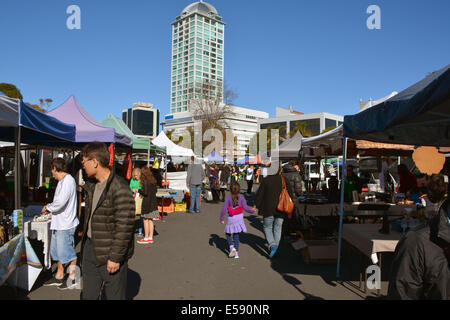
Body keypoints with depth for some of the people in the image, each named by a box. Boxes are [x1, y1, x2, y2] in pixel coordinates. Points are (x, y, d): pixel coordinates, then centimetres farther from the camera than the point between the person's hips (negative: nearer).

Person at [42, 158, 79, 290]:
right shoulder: (62, 181, 15)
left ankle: (72, 278, 14)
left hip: (66, 224, -10)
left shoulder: (68, 180, -18)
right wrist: (50, 209, 12)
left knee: (67, 252, 1)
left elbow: (60, 202, -25)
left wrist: (47, 207, -9)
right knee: (57, 250, 18)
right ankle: (59, 276, 32)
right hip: (58, 223, 10)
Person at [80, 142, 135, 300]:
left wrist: (115, 257, -20)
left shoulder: (120, 188, -21)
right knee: (88, 294, 19)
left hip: (110, 253, -8)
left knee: (114, 295, 8)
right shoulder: (92, 186, 8)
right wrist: (85, 244, 19)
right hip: (90, 247, 8)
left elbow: (125, 226, -22)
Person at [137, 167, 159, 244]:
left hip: (147, 201, -7)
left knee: (145, 220, 1)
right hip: (153, 201, 8)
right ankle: (150, 237, 16)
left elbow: (145, 192, -18)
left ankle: (146, 238, 6)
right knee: (150, 220, 12)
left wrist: (139, 190, -3)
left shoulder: (145, 181, -14)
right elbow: (155, 190, 14)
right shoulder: (153, 180, 9)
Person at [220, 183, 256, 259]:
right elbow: (245, 207, -7)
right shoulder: (241, 197, -3)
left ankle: (232, 247, -5)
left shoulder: (228, 198, -7)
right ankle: (236, 253, 10)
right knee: (236, 236, 10)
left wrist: (222, 219, 1)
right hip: (239, 218, 2)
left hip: (231, 219, -2)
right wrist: (252, 210, 12)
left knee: (228, 234, 16)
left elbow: (224, 209, -10)